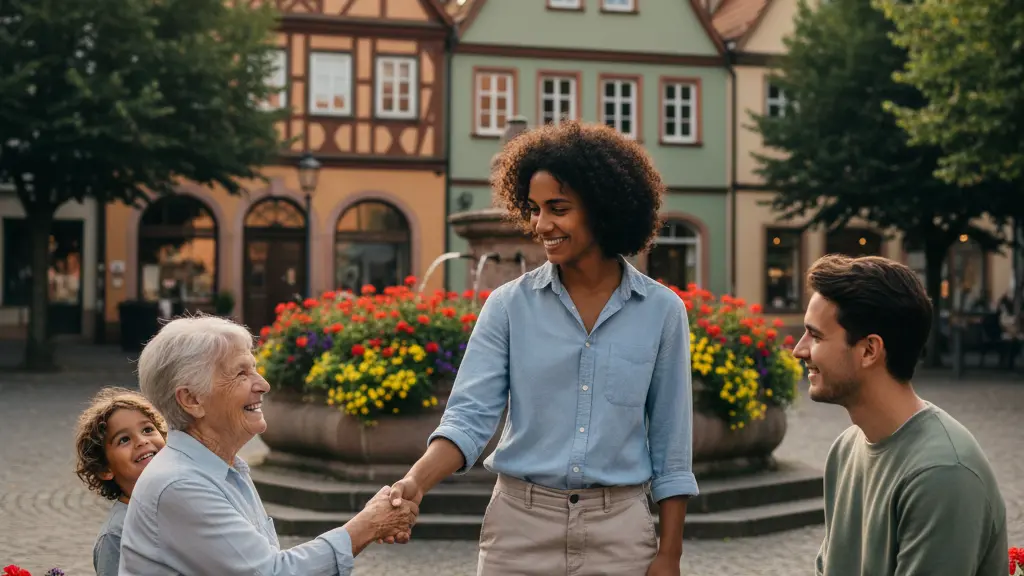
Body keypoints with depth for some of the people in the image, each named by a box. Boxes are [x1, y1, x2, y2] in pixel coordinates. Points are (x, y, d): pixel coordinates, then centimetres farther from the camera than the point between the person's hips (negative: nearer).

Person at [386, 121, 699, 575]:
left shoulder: (662, 311, -1)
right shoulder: (508, 305, -2)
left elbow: (671, 445, 2)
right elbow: (470, 415, -8)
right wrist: (417, 481, -25)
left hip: (619, 529, 0)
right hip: (520, 523, 0)